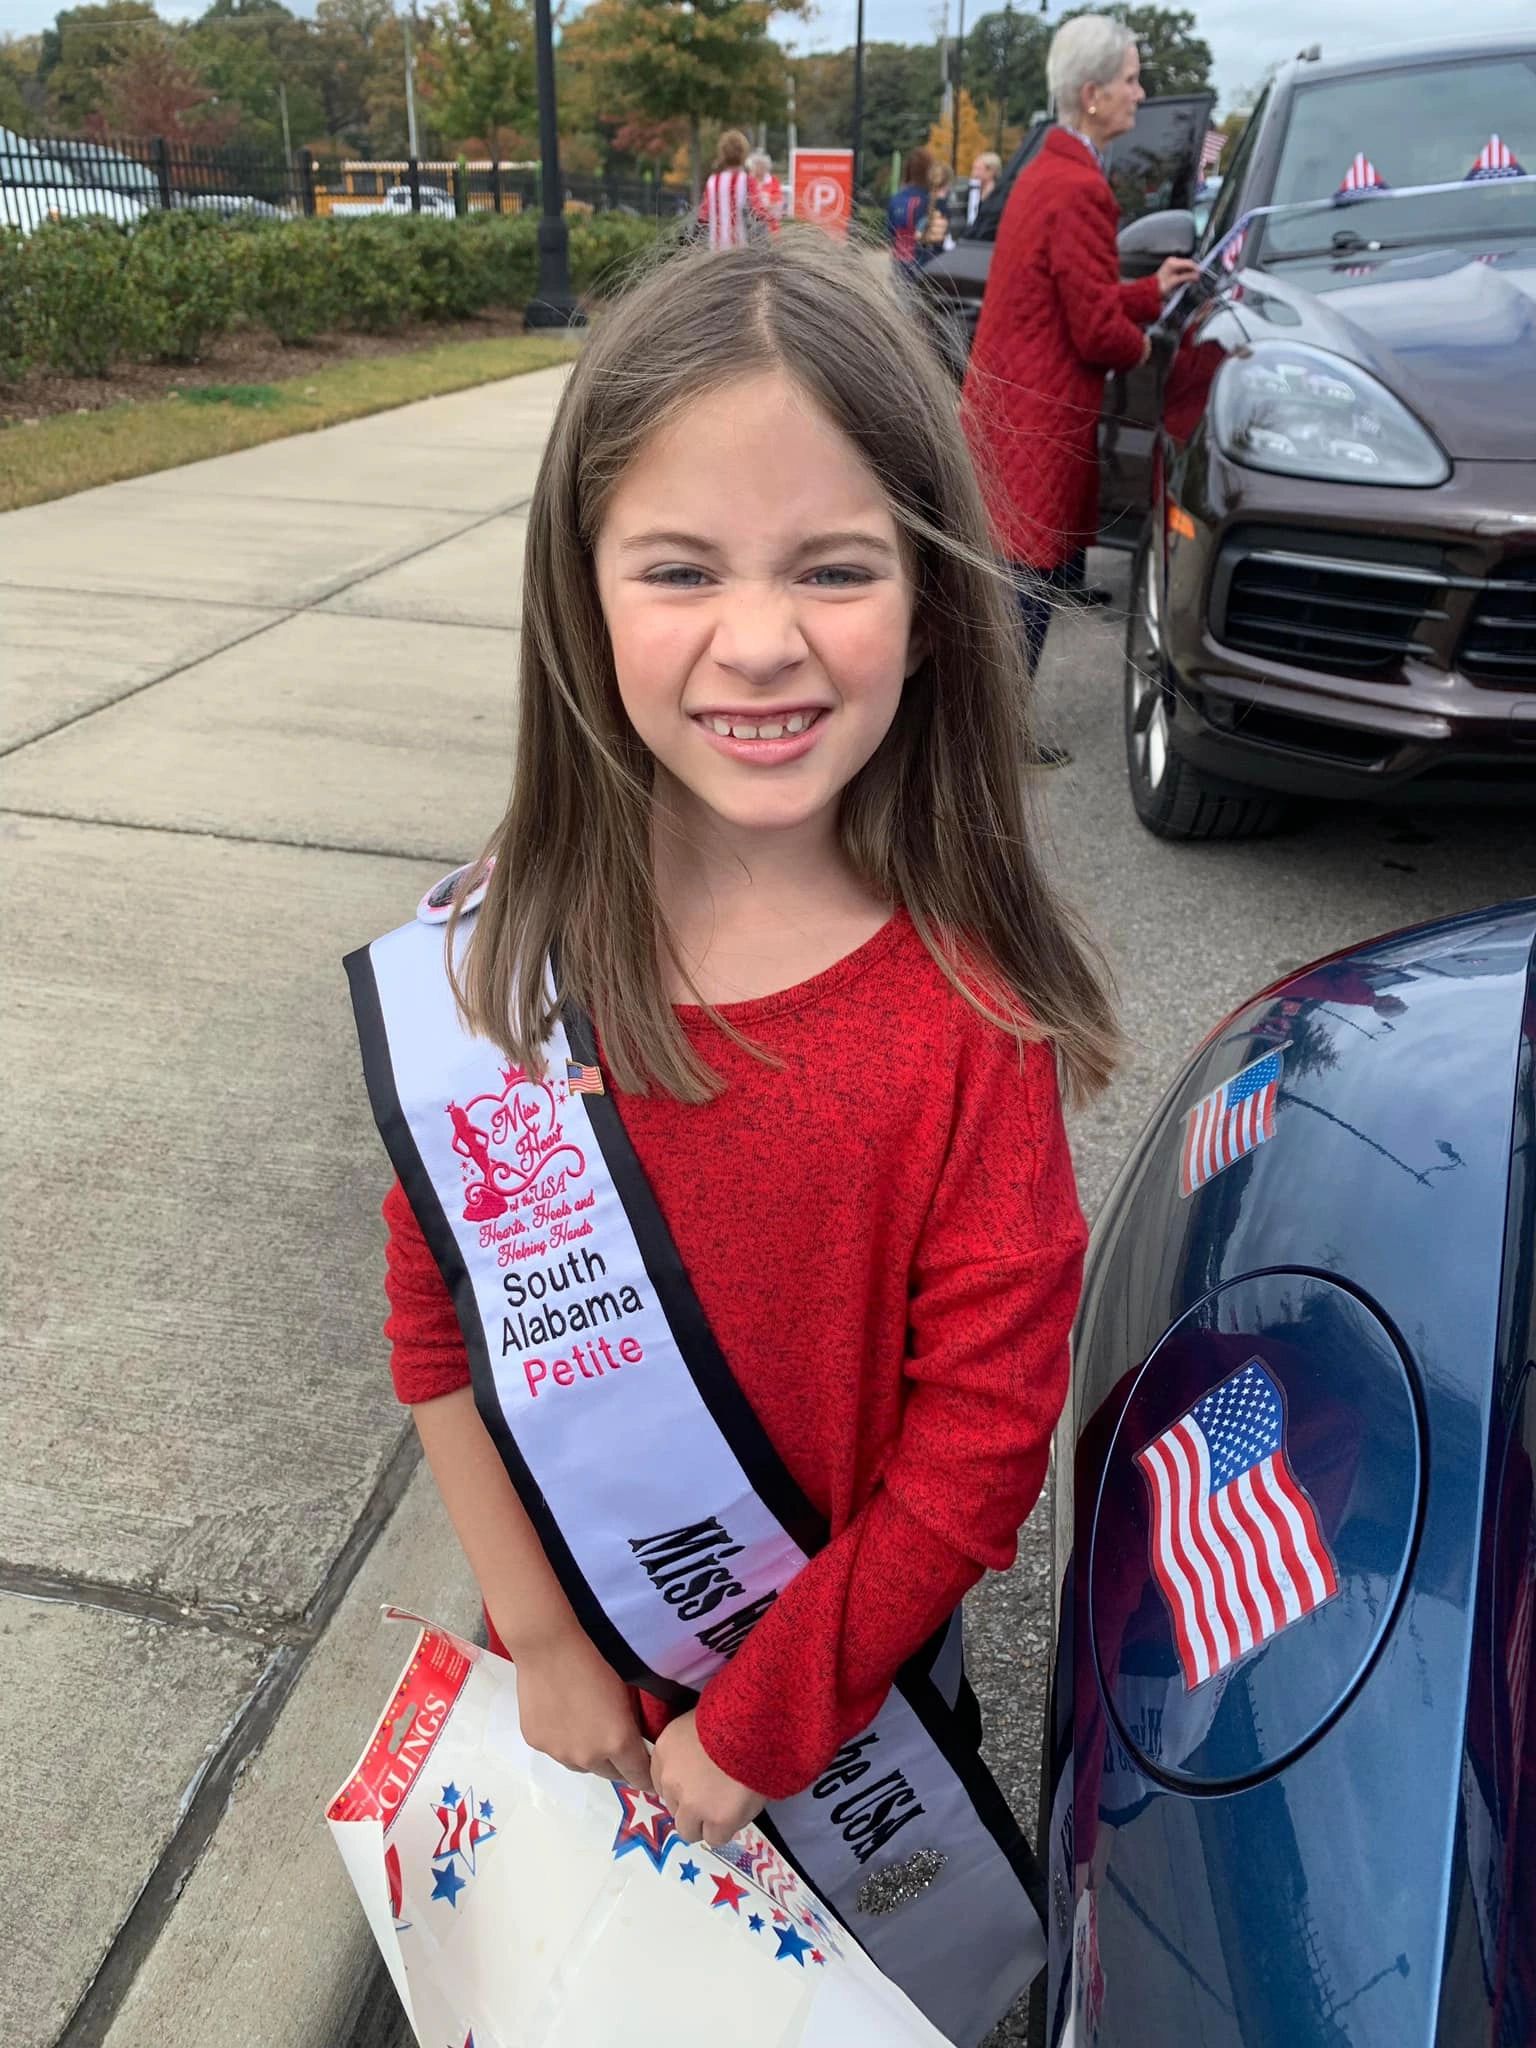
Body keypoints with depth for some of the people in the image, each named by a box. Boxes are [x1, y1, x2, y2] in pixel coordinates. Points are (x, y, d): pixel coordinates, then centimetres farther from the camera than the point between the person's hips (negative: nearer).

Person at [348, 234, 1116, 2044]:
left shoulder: (972, 1008, -24)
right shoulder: (487, 964, -19)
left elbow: (983, 1433, -19)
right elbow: (440, 1337, -8)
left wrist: (759, 1725, -12)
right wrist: (545, 1646, -7)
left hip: (855, 1687, -1)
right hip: (571, 1687, 2)